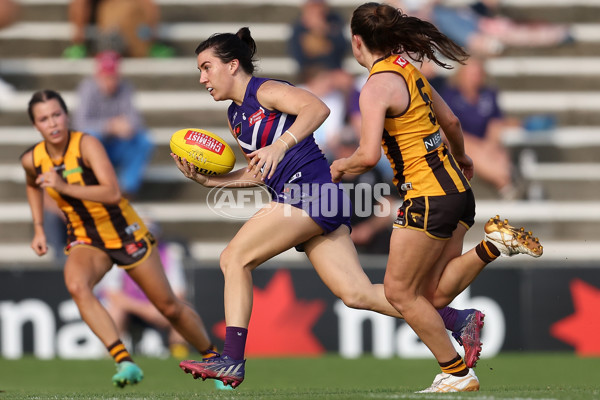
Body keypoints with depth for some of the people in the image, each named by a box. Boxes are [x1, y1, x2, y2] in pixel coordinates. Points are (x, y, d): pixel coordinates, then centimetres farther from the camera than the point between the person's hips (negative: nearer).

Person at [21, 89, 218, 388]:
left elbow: (113, 193, -37)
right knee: (75, 284, -33)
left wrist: (65, 187, -44)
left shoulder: (86, 144, -24)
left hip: (126, 234, -3)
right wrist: (38, 229, 9)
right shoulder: (32, 160, -8)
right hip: (85, 240, 3)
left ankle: (213, 359, 34)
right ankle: (124, 362, -36)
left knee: (168, 306, 7)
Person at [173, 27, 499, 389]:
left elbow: (317, 107, -22)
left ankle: (232, 360, -12)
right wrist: (207, 180, 16)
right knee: (358, 294, 0)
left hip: (312, 188, -9)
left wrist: (279, 146, -33)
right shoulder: (236, 115, 22)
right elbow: (258, 173, 26)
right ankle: (458, 320, 2)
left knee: (234, 258, -10)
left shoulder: (264, 90, -5)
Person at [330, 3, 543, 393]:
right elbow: (451, 121, 25)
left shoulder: (377, 86, -14)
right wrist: (461, 158, 44)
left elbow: (369, 155, -23)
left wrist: (342, 165, -1)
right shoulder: (409, 70, 12)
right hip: (456, 188, 9)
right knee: (431, 292, 11)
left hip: (428, 197, -9)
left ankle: (458, 374, 5)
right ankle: (494, 244, -3)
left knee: (400, 292, 4)